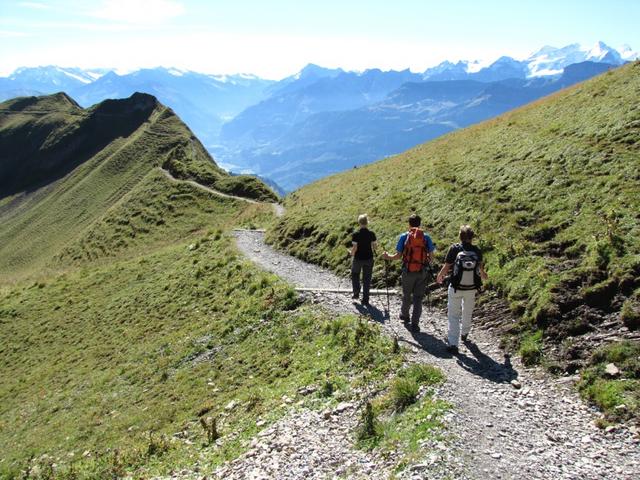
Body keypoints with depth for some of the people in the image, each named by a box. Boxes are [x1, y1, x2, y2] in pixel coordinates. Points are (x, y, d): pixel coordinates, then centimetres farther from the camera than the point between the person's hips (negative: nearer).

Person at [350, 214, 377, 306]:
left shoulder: (356, 234, -14)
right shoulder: (371, 234, -7)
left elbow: (354, 248, -16)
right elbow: (375, 246, -4)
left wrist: (351, 253, 3)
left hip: (358, 259, -2)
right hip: (369, 259, 2)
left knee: (355, 275, 24)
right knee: (367, 279, 9)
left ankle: (356, 293, 18)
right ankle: (365, 300, 11)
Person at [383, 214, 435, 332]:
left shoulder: (404, 237, -4)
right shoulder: (426, 237, 0)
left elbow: (398, 256, -6)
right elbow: (431, 256, -1)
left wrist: (388, 257, 12)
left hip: (408, 271, 0)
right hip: (422, 272, 0)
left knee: (406, 295, 20)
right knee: (418, 298, 6)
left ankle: (405, 315, 41)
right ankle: (415, 324, 3)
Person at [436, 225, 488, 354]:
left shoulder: (454, 249, -13)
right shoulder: (477, 251, -4)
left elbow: (446, 267, -9)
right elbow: (481, 269, 9)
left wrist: (439, 276, 12)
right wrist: (484, 276, 33)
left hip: (456, 288, -3)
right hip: (471, 288, 3)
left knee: (454, 315, 4)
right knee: (467, 312, 25)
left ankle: (453, 343, -2)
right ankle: (465, 334, 46)